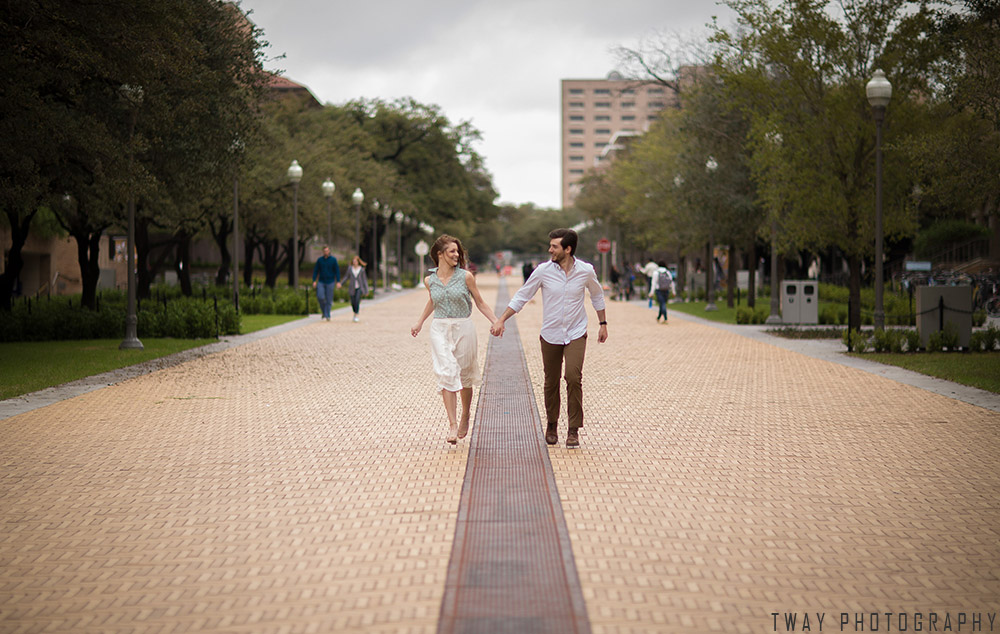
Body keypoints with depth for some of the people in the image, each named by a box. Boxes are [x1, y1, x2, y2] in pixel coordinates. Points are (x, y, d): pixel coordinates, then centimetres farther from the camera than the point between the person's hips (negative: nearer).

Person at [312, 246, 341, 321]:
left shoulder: (333, 260, -3)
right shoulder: (319, 260, 2)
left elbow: (337, 271, -2)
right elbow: (315, 270, 4)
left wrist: (338, 282, -10)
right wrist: (314, 281, -5)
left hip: (330, 282, -1)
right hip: (321, 282, 1)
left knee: (329, 300, -2)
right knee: (320, 297, -14)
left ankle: (327, 315, 6)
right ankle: (324, 311, 9)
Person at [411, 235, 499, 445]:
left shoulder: (465, 276, -3)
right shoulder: (430, 280, 4)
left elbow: (480, 303, 4)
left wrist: (496, 322, -6)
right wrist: (419, 323, 30)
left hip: (463, 329, -1)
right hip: (440, 331, 1)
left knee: (464, 377, 9)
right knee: (446, 375, -11)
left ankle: (465, 417, 33)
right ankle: (452, 424, -14)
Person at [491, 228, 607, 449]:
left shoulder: (585, 271, -5)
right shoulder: (543, 271, -7)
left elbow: (597, 295, 15)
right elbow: (521, 296, 1)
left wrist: (603, 324, 18)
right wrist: (501, 320, -5)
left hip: (575, 335, -1)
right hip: (550, 335, 1)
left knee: (573, 377, -18)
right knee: (551, 383, 8)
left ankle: (574, 431, -10)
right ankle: (551, 425, 30)